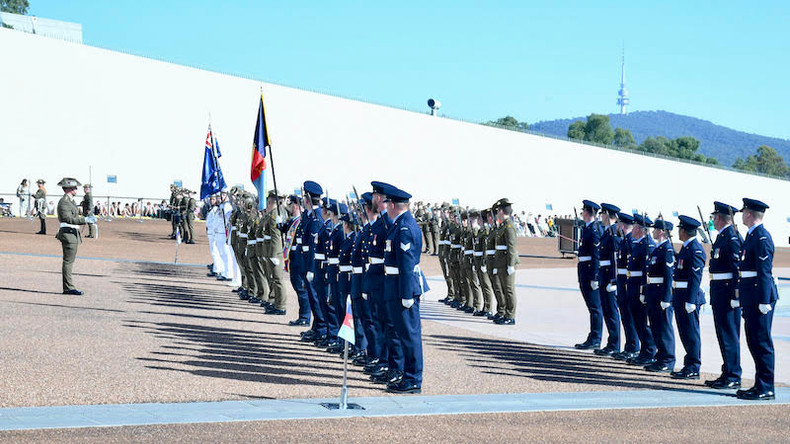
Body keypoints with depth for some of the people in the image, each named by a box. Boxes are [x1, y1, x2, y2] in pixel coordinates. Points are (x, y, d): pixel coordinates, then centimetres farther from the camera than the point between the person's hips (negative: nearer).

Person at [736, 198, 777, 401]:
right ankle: (760, 384, 19)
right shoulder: (752, 236, 16)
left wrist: (764, 301, -22)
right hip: (751, 297, 10)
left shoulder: (762, 238, -14)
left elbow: (764, 271, -19)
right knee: (754, 341, 13)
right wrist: (745, 297, 21)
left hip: (760, 296, -10)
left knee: (762, 342, -6)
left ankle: (766, 389, -3)